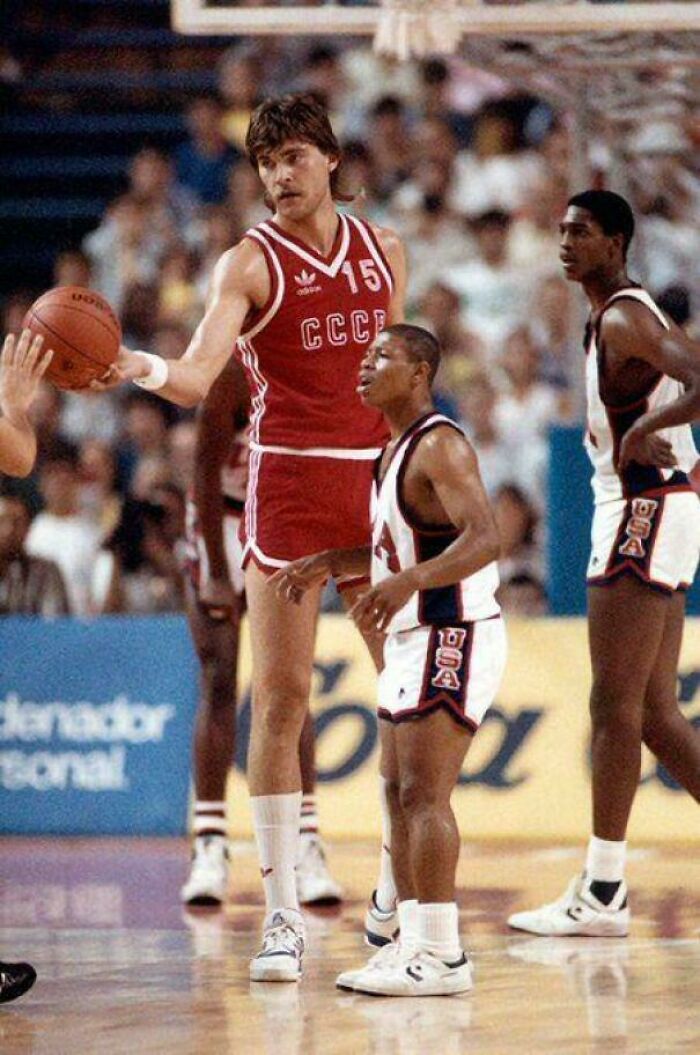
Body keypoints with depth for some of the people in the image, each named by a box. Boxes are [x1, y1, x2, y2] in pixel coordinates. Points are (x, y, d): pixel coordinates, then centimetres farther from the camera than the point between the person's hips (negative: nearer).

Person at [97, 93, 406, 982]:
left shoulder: (383, 252, 9)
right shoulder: (250, 264, -5)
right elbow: (198, 375, -20)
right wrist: (145, 370, -41)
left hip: (374, 485, 5)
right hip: (288, 484, -5)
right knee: (279, 698, -7)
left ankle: (398, 886, 24)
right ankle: (283, 914, -5)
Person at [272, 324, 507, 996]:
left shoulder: (439, 446, -15)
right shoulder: (395, 451, 16)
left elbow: (483, 538, -28)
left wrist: (410, 581, -41)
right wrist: (329, 563, 16)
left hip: (452, 639, -10)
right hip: (414, 639, 10)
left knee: (424, 793, -14)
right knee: (400, 794, 10)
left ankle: (441, 955, -16)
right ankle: (415, 941, 13)